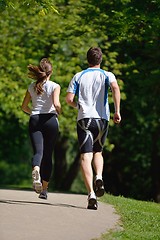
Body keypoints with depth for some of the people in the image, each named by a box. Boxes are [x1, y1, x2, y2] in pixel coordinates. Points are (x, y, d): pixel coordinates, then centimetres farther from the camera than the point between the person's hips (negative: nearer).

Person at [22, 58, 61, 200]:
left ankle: (36, 170, -47)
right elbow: (56, 104, -15)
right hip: (50, 120, -2)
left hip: (34, 120, 2)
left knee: (38, 151, -10)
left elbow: (24, 107, 12)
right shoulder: (55, 86, -1)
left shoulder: (32, 87, 9)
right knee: (48, 155, 9)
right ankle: (44, 189, 13)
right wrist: (58, 111, 6)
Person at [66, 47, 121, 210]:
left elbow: (69, 99, 2)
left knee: (86, 156, -8)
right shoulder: (107, 75, 7)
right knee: (98, 152, 23)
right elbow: (115, 87, -14)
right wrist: (117, 111, -13)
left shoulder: (78, 76, 10)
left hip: (84, 118, -1)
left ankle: (91, 194, -22)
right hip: (102, 119, 1)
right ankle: (99, 177, -5)